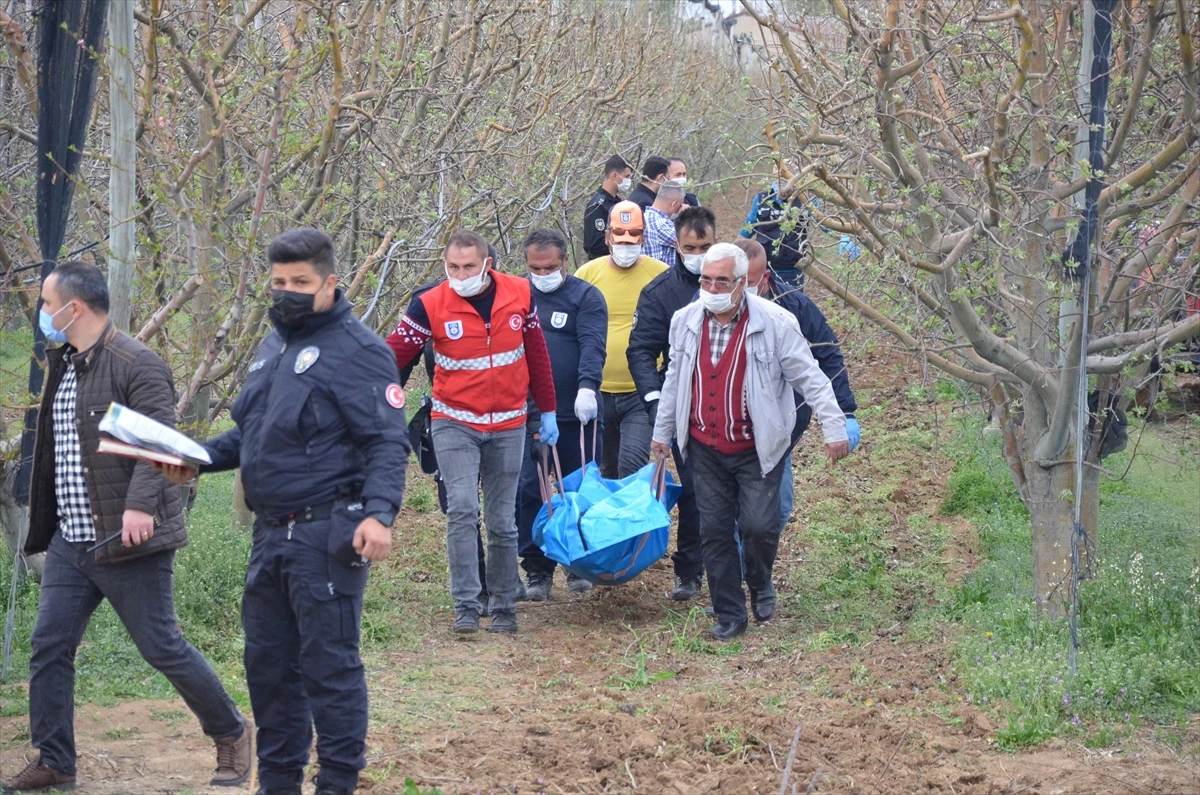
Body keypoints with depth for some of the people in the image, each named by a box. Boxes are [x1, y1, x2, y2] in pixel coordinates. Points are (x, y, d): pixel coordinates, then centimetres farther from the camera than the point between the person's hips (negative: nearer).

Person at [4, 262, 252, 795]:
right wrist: (46, 522, 19)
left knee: (163, 649, -1)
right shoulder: (64, 365, 14)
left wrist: (140, 504, -34)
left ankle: (230, 735, 17)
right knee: (49, 647, 5)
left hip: (126, 540, -8)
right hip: (70, 541, 8)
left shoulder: (136, 364, -14)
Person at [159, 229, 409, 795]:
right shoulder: (275, 345, 16)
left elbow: (388, 443, -16)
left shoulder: (356, 350, -11)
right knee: (267, 661, 14)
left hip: (326, 533, -9)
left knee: (329, 664, -3)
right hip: (271, 531, 9)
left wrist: (378, 512, -29)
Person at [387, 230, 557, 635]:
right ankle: (466, 607, -14)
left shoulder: (519, 294, -2)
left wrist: (548, 411, 14)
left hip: (508, 426, 2)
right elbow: (396, 350, -11)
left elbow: (537, 354, 9)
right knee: (462, 508, -18)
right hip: (455, 424, -2)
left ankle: (504, 607, 20)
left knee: (502, 521, 9)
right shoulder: (430, 305, -11)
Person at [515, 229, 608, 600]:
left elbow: (592, 346, -15)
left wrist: (587, 386, -31)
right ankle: (536, 569, 5)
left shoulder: (585, 297, -1)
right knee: (528, 492, -2)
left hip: (575, 414, -2)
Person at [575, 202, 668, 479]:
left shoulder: (661, 275, -3)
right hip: (597, 392, 3)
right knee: (606, 470, 16)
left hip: (641, 394, -3)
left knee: (632, 466, -17)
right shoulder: (588, 274, 2)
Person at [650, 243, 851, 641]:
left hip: (757, 449, -3)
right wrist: (662, 431, 19)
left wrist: (833, 428, -13)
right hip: (705, 448, 4)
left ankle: (760, 585, 23)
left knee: (759, 525, -9)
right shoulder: (685, 321, 1)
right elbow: (675, 380, 14)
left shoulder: (775, 322, -12)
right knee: (714, 532, 3)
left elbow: (810, 378, -8)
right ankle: (729, 615, 14)